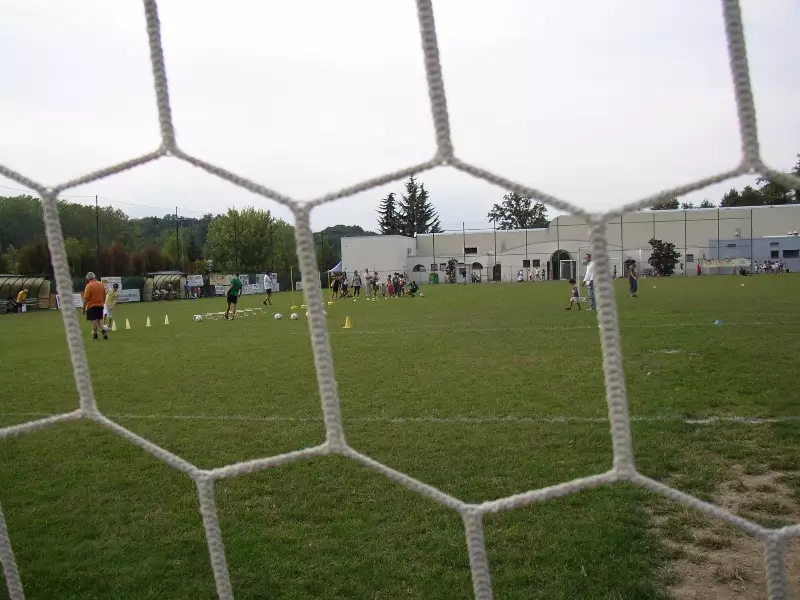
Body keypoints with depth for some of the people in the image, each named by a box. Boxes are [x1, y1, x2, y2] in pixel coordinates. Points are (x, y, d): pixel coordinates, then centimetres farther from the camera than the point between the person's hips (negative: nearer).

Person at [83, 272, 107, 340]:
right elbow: (104, 296, 11)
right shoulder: (101, 284, 5)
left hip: (92, 306, -5)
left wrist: (84, 307, -8)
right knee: (99, 319, 16)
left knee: (93, 320, 2)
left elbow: (86, 298, -14)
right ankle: (103, 331, -2)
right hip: (100, 305, 5)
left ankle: (95, 335, 7)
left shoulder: (89, 286, -12)